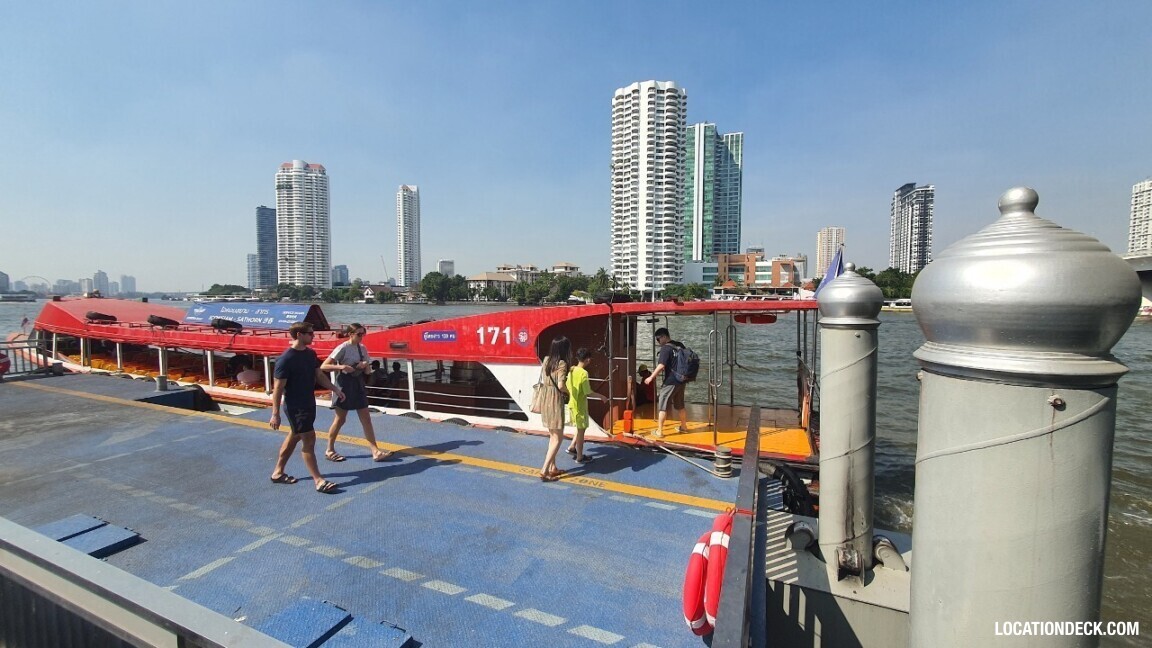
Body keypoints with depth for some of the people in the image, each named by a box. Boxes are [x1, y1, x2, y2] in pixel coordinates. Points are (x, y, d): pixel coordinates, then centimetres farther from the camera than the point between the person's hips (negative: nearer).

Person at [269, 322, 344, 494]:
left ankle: (278, 472, 36)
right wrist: (275, 414, -18)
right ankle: (319, 481, -1)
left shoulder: (311, 354, 4)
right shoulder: (286, 359, -20)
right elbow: (278, 388, -18)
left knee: (294, 437, 19)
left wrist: (335, 389, 6)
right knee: (309, 440, -6)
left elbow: (319, 375, 15)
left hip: (309, 403, 9)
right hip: (295, 406, -8)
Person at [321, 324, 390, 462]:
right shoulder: (343, 348, -14)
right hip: (345, 385, -6)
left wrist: (365, 365, -11)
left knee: (366, 419, 3)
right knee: (340, 419, 6)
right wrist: (341, 366, -31)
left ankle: (376, 451, 3)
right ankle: (329, 451, 26)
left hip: (358, 384, 6)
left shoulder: (362, 348, 5)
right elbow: (323, 366, -18)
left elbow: (367, 371, 12)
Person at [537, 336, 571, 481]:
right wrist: (568, 392, -3)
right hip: (555, 401, -8)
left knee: (552, 436, 18)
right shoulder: (562, 363, -16)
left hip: (545, 399, 8)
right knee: (558, 438, 1)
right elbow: (561, 386, -24)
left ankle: (553, 468, 25)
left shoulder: (546, 359, 6)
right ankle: (544, 471, -2)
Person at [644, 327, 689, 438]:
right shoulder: (680, 346, 9)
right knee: (680, 405, 21)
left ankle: (659, 431, 1)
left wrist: (651, 377, -13)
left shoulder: (665, 348, -14)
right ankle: (684, 427, 32)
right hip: (681, 380, 8)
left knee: (662, 406, -1)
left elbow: (661, 366, -22)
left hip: (670, 382, -8)